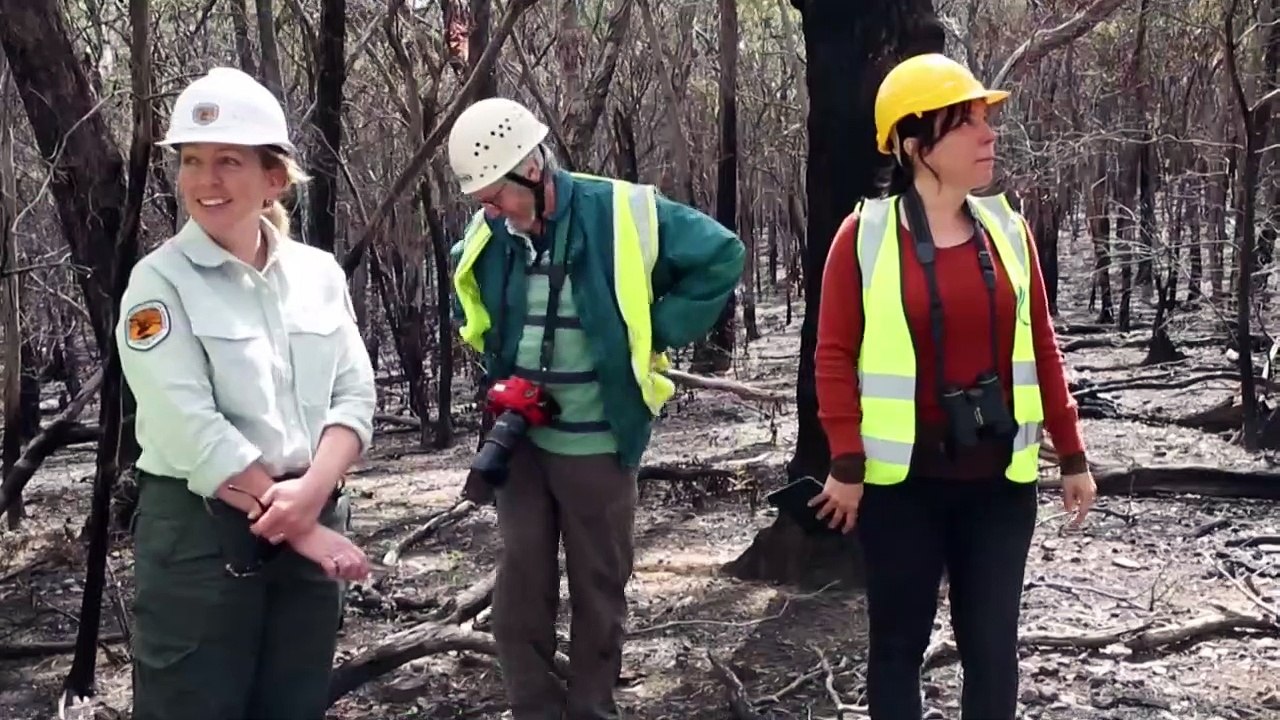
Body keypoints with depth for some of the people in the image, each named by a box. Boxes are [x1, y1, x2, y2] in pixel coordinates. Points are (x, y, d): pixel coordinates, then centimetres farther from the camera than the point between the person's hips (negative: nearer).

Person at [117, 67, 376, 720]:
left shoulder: (319, 272, 6)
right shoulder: (160, 281, -8)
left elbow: (355, 397, 0)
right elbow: (191, 427, -16)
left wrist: (310, 493, -18)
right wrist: (296, 525, -17)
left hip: (313, 523, 5)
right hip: (200, 532, -4)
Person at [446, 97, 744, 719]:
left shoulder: (623, 215, -16)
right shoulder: (485, 237, -1)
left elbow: (722, 256, -8)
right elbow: (475, 317, 21)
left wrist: (656, 330, -9)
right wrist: (499, 374, 6)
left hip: (597, 443, -3)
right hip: (519, 437, 3)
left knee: (598, 585, 9)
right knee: (520, 579, 6)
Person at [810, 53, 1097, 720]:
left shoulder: (1006, 228, 4)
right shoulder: (865, 235, -7)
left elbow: (1040, 347, 8)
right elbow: (835, 356, -7)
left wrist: (1072, 456, 9)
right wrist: (846, 465, -12)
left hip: (999, 478, 3)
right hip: (902, 480, -3)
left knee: (992, 646, 9)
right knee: (899, 640, 10)